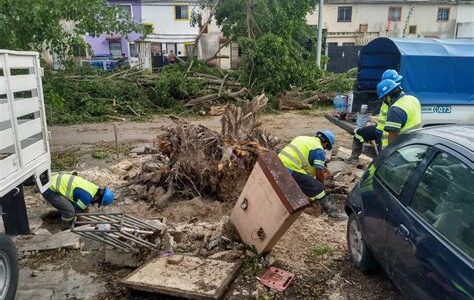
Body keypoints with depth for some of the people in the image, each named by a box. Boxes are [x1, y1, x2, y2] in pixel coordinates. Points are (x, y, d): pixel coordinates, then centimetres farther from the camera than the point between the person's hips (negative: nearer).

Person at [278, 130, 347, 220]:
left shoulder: (303, 138, 22)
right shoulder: (319, 150, -1)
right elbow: (319, 172, -2)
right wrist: (322, 185, 17)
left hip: (278, 164, 8)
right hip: (291, 171, -8)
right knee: (317, 188, 1)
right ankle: (333, 212, 7)